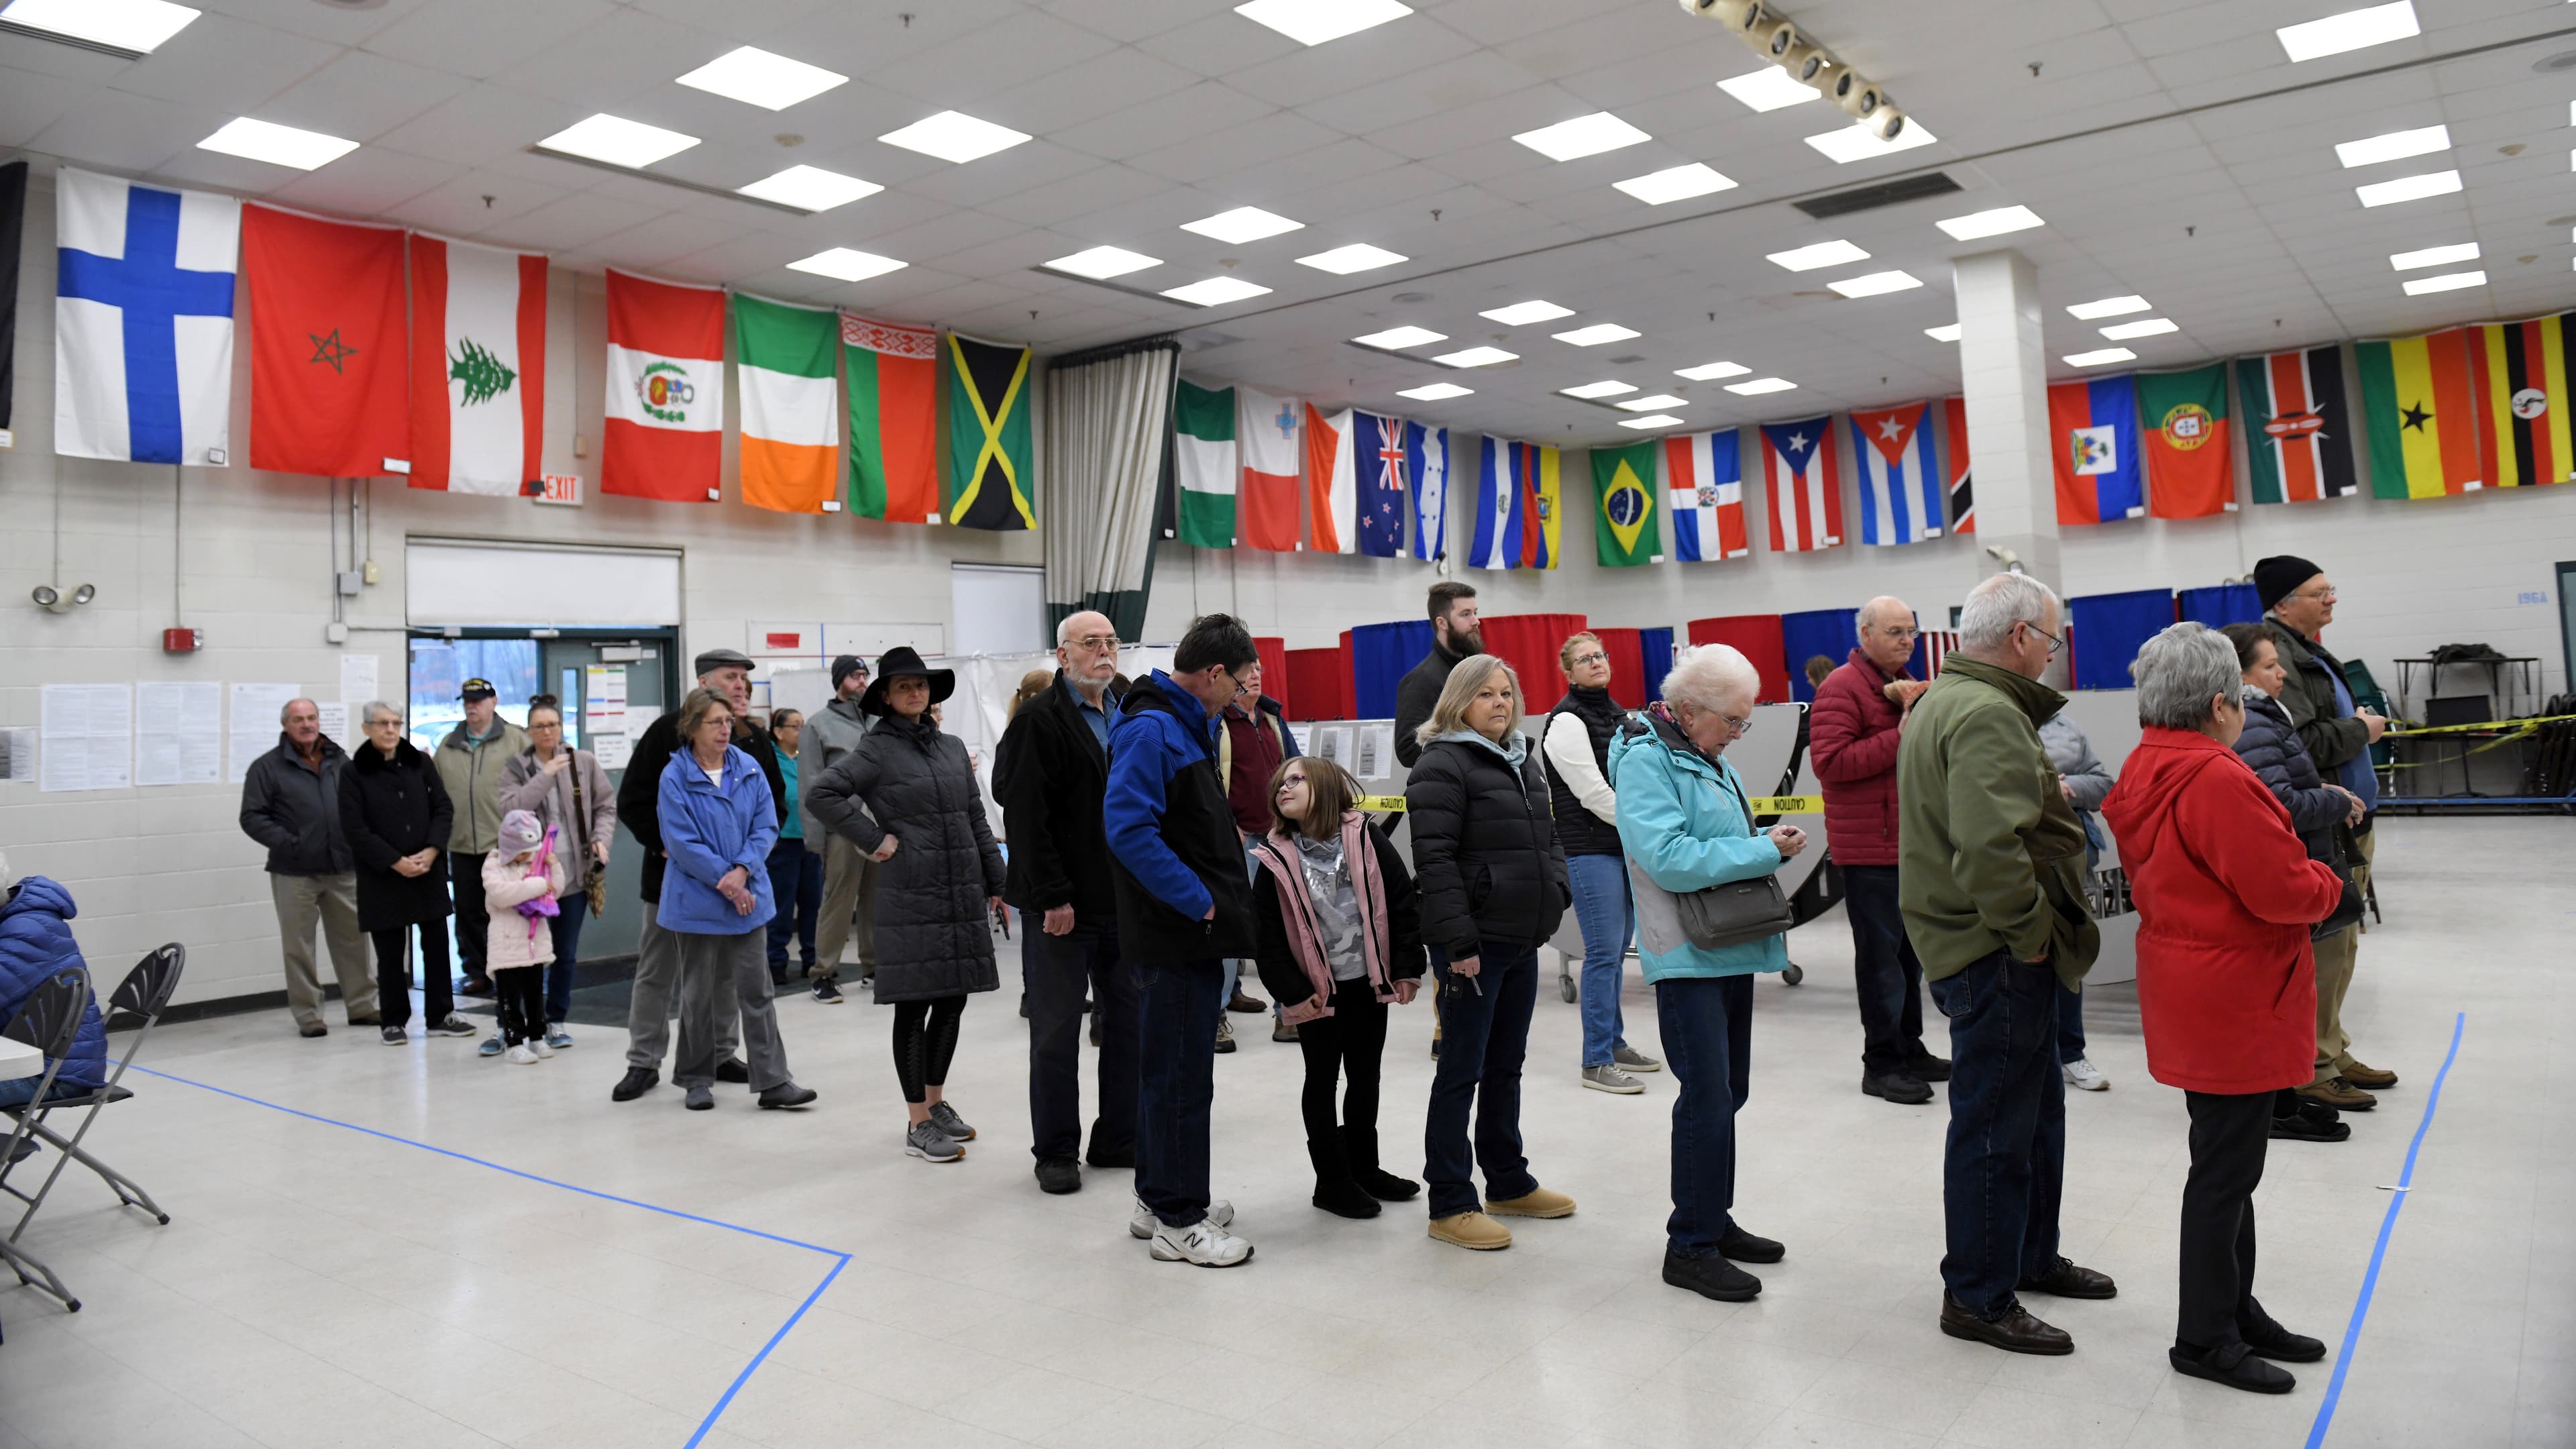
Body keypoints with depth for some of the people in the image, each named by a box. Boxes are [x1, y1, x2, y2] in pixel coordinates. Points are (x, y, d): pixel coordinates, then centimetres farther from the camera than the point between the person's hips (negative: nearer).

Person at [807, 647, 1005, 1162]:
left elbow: (977, 819, 15)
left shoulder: (952, 747, 12)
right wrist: (874, 839, -13)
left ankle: (935, 1101, 29)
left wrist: (996, 883, 12)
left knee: (953, 1001, 13)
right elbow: (820, 794, -13)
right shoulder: (878, 749, -5)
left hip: (963, 895, 6)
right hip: (912, 899, -6)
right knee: (914, 1008, 1)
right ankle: (918, 1126, 9)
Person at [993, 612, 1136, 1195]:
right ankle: (1055, 1152, 15)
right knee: (1057, 1029, 4)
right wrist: (1053, 898, -19)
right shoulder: (1039, 720, -10)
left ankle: (1118, 1138, 25)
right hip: (1062, 906, -7)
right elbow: (1027, 818, -16)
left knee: (1129, 1021, 12)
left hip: (1124, 901, 7)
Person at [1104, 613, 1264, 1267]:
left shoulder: (1185, 724, 15)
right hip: (1177, 935, -10)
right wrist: (1200, 902, -21)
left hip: (1189, 935, 10)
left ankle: (1161, 1197, 30)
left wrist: (1226, 889, 12)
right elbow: (1129, 829, -26)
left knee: (1170, 1068, 18)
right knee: (1181, 1074, -1)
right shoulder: (1150, 730, -17)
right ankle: (1177, 1221, 10)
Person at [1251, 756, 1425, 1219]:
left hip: (1369, 981, 2)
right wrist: (1291, 994, -11)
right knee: (1322, 1080, 8)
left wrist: (1407, 970, -5)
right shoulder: (1275, 859, -8)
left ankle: (1364, 1167, 31)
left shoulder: (1365, 838, -5)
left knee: (1365, 1076, 15)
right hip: (1317, 990, -2)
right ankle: (1332, 1180, 19)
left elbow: (1403, 903, -2)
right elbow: (1267, 937, -7)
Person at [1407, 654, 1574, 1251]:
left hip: (1523, 940, 9)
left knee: (1507, 1066, 18)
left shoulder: (1522, 762, 16)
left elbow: (1549, 839, 24)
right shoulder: (1443, 765, -12)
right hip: (1474, 944, -8)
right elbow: (1435, 860, -18)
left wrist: (1558, 891, 8)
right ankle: (1450, 1205, 8)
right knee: (1462, 1072, -1)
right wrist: (1459, 942, -22)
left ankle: (1509, 1184, 31)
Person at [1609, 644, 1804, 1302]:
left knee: (1726, 1093, 16)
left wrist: (1768, 841, 5)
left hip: (1731, 949, 10)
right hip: (1687, 957, -10)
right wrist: (1766, 852, -19)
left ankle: (1715, 1221, 29)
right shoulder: (1646, 760, -15)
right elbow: (1669, 858, -25)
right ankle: (1690, 1247, 4)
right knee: (1707, 1099, -7)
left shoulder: (1710, 759, 15)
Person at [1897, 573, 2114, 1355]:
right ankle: (1978, 1298, 12)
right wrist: (2029, 932, -20)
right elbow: (1990, 848, -32)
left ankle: (2032, 1255, 39)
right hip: (1994, 956, -11)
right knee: (1995, 1124, 0)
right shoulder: (1987, 715, -21)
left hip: (1994, 949, 11)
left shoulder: (1946, 699, 14)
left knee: (2037, 1106, 23)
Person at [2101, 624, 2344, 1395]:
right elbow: (2283, 890, -22)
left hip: (2192, 997, 10)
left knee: (2228, 1162, 20)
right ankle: (2204, 1339, 14)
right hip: (2233, 1002, -10)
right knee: (2226, 1170, 2)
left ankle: (2236, 1311, 34)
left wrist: (2302, 878, 10)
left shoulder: (2142, 772, 8)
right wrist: (2326, 882, 0)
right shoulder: (2217, 780, -22)